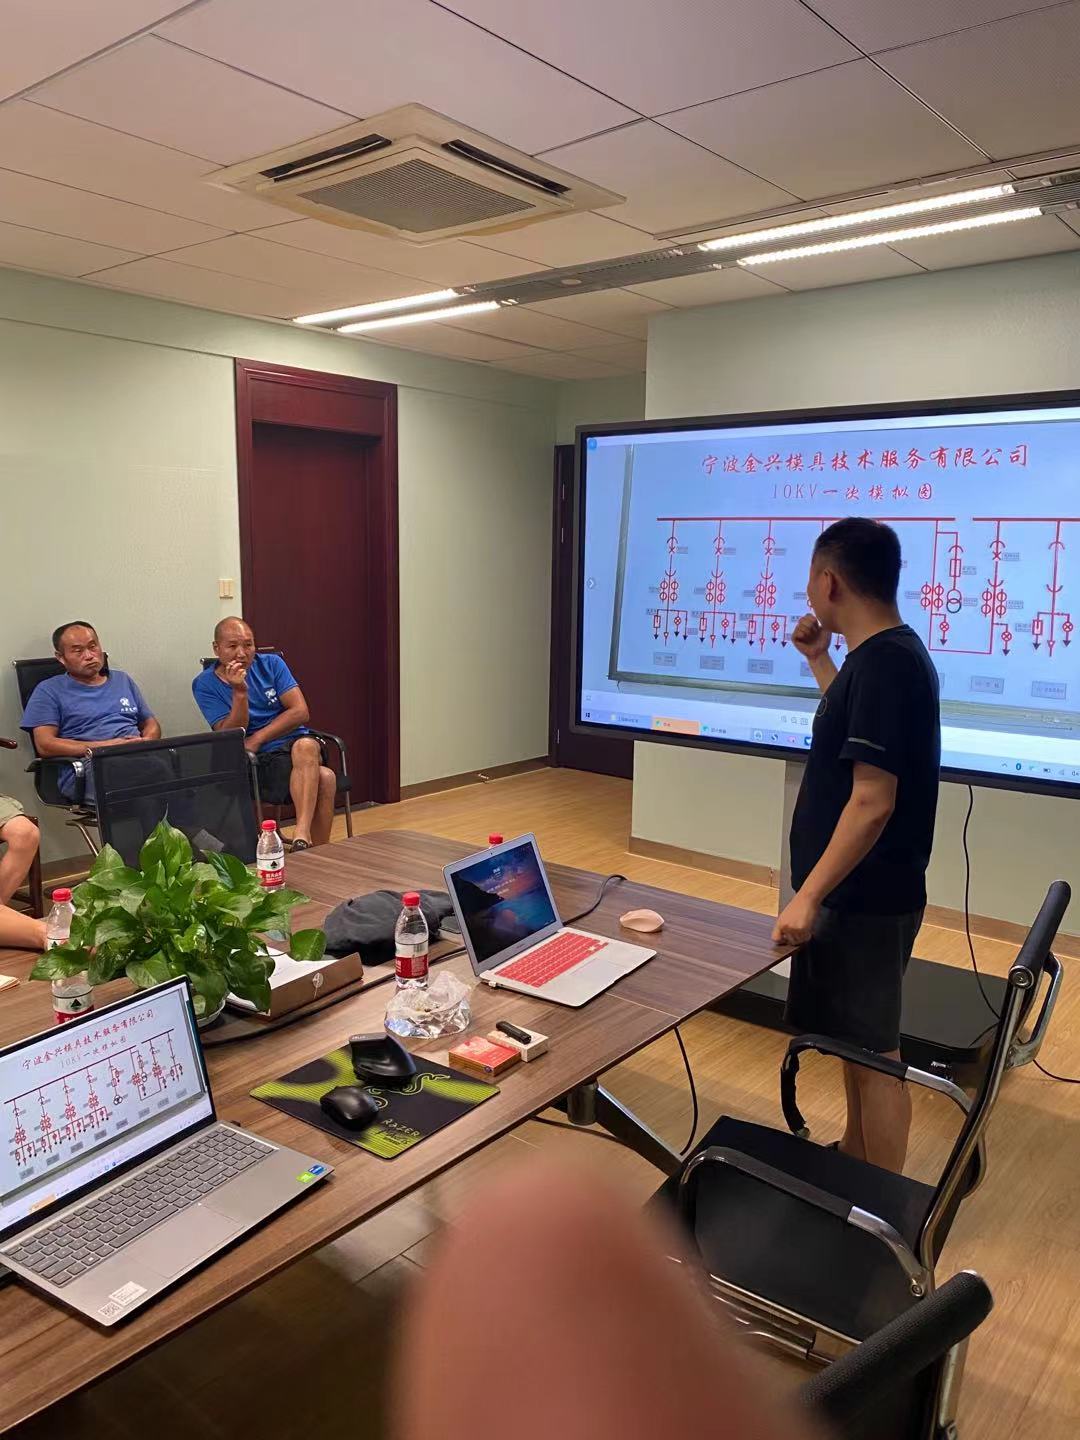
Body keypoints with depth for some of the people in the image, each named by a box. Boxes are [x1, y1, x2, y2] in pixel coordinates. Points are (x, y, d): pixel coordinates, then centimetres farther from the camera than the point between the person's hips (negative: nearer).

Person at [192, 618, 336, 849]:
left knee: (306, 745, -38)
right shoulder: (205, 684, 3)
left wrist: (256, 740, -9)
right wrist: (239, 692, -19)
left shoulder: (271, 664, 8)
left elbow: (300, 712, -1)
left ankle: (302, 837, -46)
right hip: (258, 761, -2)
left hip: (297, 745, 2)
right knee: (324, 778, -32)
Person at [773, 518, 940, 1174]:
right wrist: (819, 659, 20)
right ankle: (855, 1157, 41)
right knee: (856, 1036, 23)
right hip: (863, 892, 10)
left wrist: (809, 896, -24)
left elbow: (872, 801, -26)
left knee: (873, 1051, 2)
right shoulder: (894, 652, 8)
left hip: (864, 898, -10)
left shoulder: (883, 663, -22)